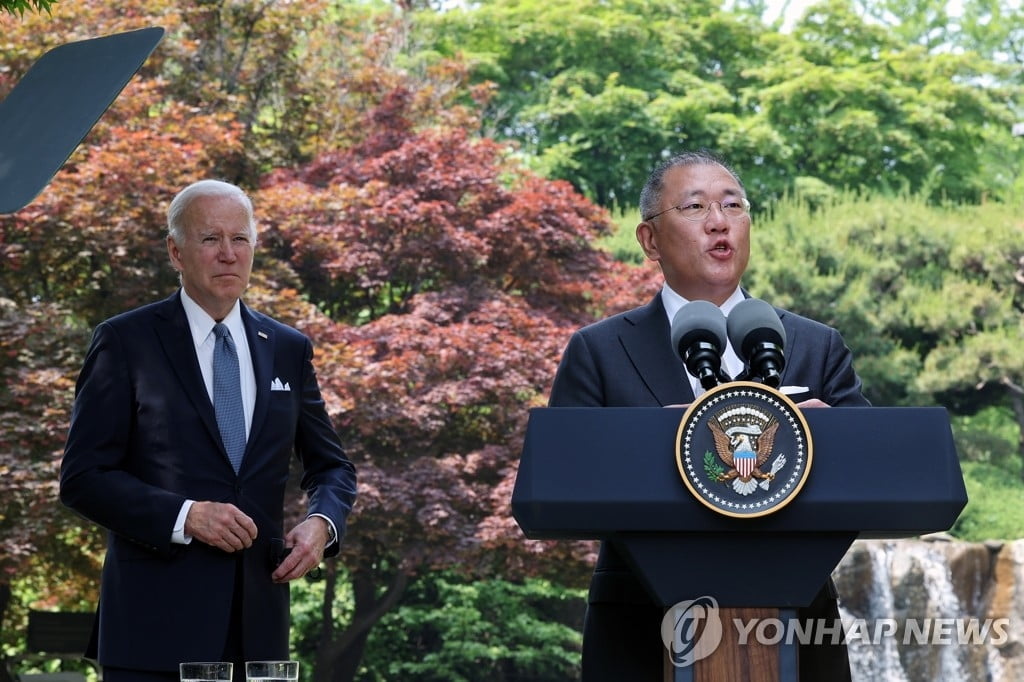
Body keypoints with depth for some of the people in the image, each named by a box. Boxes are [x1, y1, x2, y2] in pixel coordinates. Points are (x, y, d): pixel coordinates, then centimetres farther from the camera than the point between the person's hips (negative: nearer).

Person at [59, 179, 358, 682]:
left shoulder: (288, 349, 12)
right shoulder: (126, 341, 0)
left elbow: (331, 466, 20)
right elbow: (82, 478, -5)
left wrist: (321, 522, -2)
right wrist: (185, 516, -17)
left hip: (257, 624, 4)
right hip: (157, 622, -4)